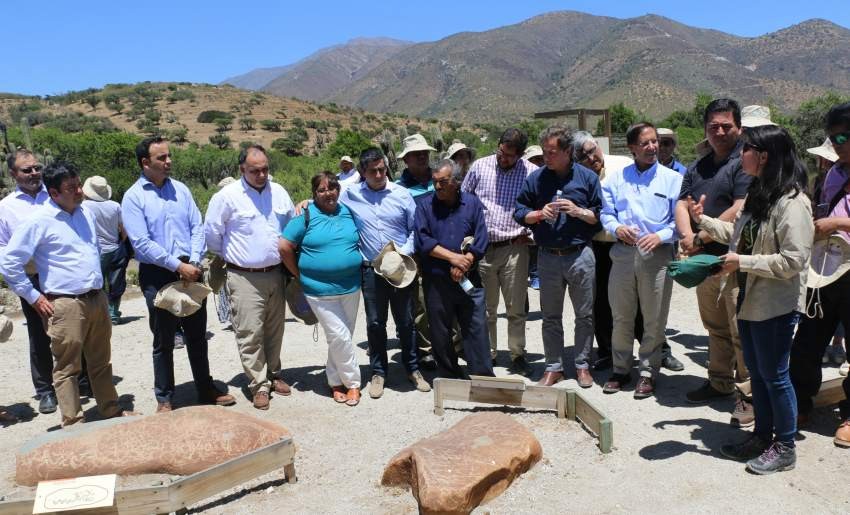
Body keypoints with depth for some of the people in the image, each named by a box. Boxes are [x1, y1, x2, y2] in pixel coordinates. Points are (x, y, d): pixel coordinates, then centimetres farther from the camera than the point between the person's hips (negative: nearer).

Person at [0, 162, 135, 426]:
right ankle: (73, 424, 13)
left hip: (97, 299, 6)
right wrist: (34, 297, -7)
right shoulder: (39, 222, -10)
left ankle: (111, 410, 28)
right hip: (66, 305, -6)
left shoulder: (86, 213, 9)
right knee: (68, 368, 4)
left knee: (101, 362, 17)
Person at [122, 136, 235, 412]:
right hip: (157, 275, -4)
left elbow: (197, 227, 4)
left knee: (197, 334, 13)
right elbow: (142, 243, -14)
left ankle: (206, 389, 28)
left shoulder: (180, 189, 7)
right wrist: (178, 266, -18)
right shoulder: (133, 197, -7)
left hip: (190, 271, 4)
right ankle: (164, 398, 22)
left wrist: (193, 261, -10)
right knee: (163, 341, 8)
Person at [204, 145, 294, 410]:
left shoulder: (279, 192, 6)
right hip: (245, 278, -4)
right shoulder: (227, 196, -9)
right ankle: (259, 385, 8)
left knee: (274, 330, 13)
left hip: (275, 274, 5)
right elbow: (212, 235, -3)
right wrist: (230, 257, 8)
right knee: (250, 334, -3)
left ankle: (273, 374, 30)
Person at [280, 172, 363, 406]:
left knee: (341, 337, 13)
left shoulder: (348, 212, 6)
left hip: (351, 287, 4)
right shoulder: (306, 215, -6)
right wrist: (300, 275, -2)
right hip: (320, 290, -4)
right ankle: (353, 382, 11)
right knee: (340, 336, -7)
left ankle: (336, 381, 28)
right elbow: (284, 247, -7)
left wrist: (356, 267, 9)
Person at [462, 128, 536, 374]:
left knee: (516, 308, 5)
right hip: (482, 248, 1)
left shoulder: (532, 172, -1)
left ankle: (517, 354, 20)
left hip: (515, 248, -1)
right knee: (485, 307, 10)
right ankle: (487, 354, 22)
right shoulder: (480, 166, 3)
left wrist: (529, 233, -1)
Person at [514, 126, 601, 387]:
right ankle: (554, 367, 22)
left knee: (584, 315, 8)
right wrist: (539, 214, -11)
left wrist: (578, 211, -15)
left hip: (580, 256, -1)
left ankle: (582, 365, 22)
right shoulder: (536, 178, 4)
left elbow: (600, 216, 2)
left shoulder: (587, 177, 0)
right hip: (548, 257, 1)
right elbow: (520, 212, 7)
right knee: (551, 317, 10)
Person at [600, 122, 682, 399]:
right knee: (621, 316, 9)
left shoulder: (673, 179, 4)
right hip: (623, 252, 2)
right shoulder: (615, 179, 12)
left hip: (657, 254, -2)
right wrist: (617, 227, -9)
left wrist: (661, 236, -16)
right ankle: (621, 369, 23)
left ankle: (648, 372, 18)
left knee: (654, 319, 4)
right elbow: (606, 213, 11)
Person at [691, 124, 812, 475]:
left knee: (774, 374, 4)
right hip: (750, 299, 9)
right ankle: (762, 435, 34)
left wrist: (742, 262, -21)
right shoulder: (758, 194, 9)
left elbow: (794, 260, -24)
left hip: (775, 306, -9)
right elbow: (739, 234, 19)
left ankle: (785, 448, 22)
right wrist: (703, 220, 12)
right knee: (756, 372, 18)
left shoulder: (792, 202, -20)